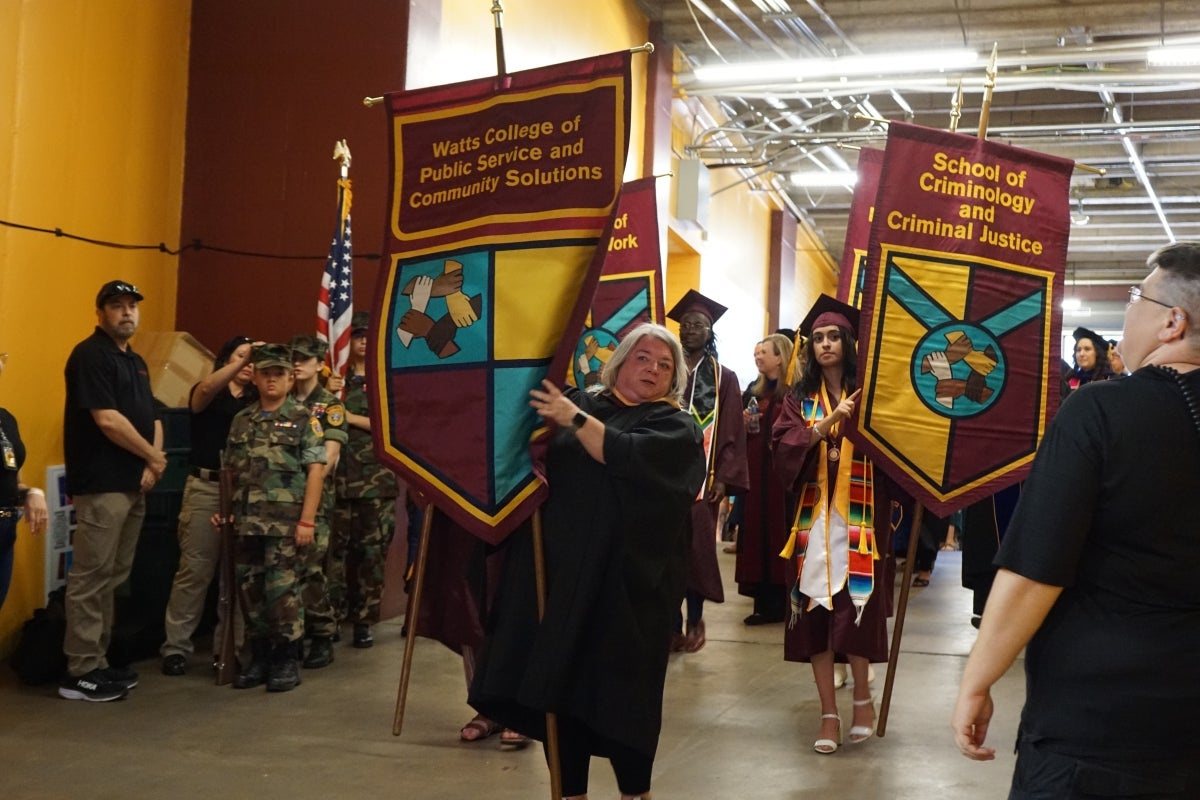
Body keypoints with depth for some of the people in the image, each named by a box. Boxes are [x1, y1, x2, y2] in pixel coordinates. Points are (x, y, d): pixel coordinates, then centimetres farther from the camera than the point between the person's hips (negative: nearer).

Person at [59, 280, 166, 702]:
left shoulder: (136, 361, 18)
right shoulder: (90, 355, -10)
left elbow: (152, 418, 18)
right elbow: (107, 420, -18)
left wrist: (152, 465, 0)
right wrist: (154, 456, -9)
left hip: (133, 484, 9)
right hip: (101, 485, -9)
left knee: (112, 577, 13)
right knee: (91, 578, -7)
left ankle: (97, 662, 20)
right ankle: (80, 672, -2)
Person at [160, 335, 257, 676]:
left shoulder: (258, 402, 13)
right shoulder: (206, 395, 4)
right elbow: (206, 389, -19)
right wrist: (244, 360, -31)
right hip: (206, 487, -3)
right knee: (195, 569, -5)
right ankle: (176, 645, 2)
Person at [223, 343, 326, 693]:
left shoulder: (303, 418, -1)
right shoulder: (241, 421, 13)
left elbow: (316, 471, -7)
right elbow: (231, 471, 20)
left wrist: (306, 520, -13)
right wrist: (224, 509, 11)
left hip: (286, 523, -5)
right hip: (247, 524, 5)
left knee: (282, 592, -4)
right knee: (250, 593, 9)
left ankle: (288, 660, 7)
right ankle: (259, 657, 20)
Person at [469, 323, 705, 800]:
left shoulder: (675, 427, 2)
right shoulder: (579, 402, 13)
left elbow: (629, 457, -18)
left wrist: (576, 421, -20)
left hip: (627, 579, -3)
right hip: (560, 568, 4)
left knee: (622, 687, 1)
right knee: (560, 682, 6)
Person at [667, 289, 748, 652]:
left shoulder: (724, 378, 6)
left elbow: (732, 431, 1)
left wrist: (725, 476, -8)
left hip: (704, 475, -1)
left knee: (698, 545, -4)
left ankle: (695, 619, 11)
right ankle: (673, 623, 5)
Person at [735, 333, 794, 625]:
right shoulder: (754, 390, 15)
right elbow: (741, 435, 19)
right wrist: (744, 424, 0)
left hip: (782, 470, -7)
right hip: (754, 472, 7)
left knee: (778, 531, -3)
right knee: (757, 531, 6)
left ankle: (779, 600, 6)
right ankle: (765, 600, 12)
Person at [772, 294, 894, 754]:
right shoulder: (800, 399, 11)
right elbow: (783, 446, -6)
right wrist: (828, 422, -15)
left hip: (860, 516, -2)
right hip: (815, 517, 2)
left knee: (856, 606, -8)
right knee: (816, 609, 0)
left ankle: (861, 696, 15)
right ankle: (829, 713, 6)